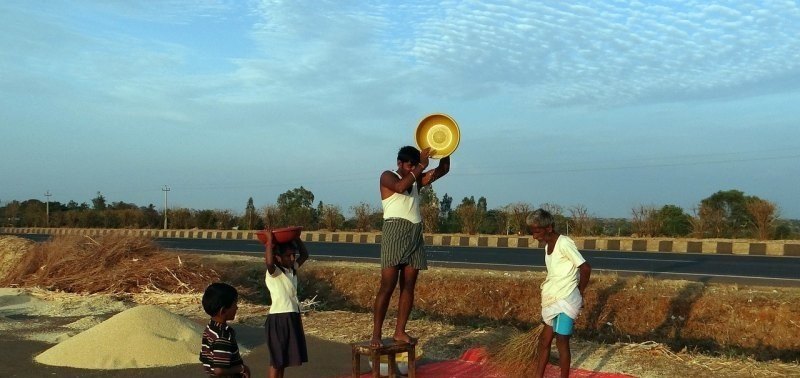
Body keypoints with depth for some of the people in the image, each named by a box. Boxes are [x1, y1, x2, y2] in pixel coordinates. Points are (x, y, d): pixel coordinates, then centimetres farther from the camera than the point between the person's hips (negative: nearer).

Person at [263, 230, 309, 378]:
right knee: (276, 360, 0)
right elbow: (268, 262, -35)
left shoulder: (292, 269, 10)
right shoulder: (273, 272, -12)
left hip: (293, 317, 8)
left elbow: (305, 255, 21)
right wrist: (270, 242, -25)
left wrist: (296, 238, 11)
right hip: (279, 319, -8)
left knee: (284, 359, 16)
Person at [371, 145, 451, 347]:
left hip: (415, 235, 7)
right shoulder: (388, 176, 1)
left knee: (408, 287, 5)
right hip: (395, 233, -7)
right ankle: (376, 335, -8)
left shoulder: (417, 179, 18)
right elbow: (400, 187, -21)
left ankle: (400, 331, 10)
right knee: (387, 287, -10)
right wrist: (422, 165, -20)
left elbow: (443, 170, 15)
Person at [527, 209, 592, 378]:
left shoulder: (564, 243, -17)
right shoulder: (548, 246, 11)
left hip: (565, 300, -9)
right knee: (544, 339, 14)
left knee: (562, 341, -4)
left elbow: (585, 268, -20)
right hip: (553, 300, 9)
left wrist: (580, 292, -8)